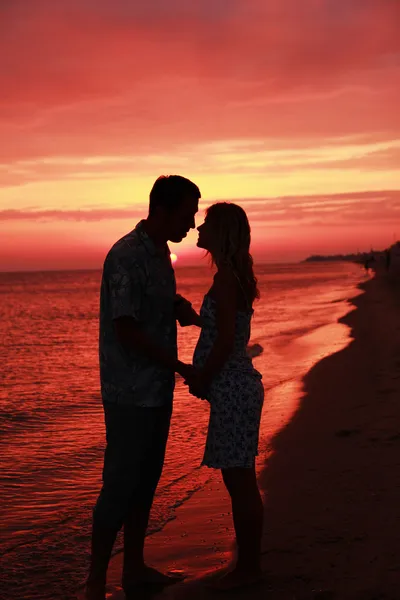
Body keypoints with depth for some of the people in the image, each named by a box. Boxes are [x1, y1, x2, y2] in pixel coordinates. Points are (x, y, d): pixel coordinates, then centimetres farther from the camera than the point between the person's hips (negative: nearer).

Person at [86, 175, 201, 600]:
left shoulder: (160, 253, 11)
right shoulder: (127, 257, -18)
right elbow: (126, 330, -21)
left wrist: (183, 309, -1)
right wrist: (183, 368, -15)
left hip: (157, 389, 9)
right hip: (130, 392, -9)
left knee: (147, 478, 15)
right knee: (120, 484, -3)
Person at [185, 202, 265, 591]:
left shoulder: (226, 277, -16)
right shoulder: (236, 274, 14)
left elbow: (225, 342, -20)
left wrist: (199, 380, -7)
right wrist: (200, 377, 14)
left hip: (232, 389, -10)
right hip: (236, 387, 10)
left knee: (240, 481, -1)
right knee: (239, 481, 15)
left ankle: (248, 567, 9)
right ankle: (248, 563, 25)